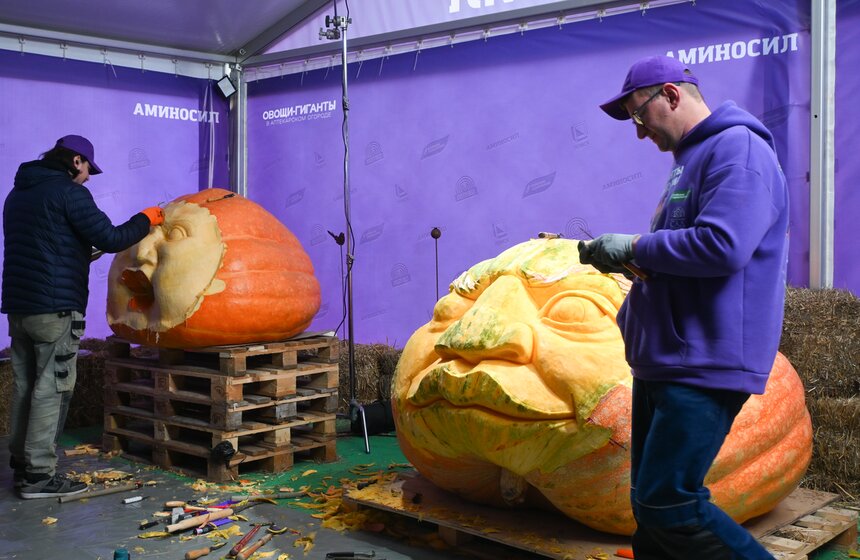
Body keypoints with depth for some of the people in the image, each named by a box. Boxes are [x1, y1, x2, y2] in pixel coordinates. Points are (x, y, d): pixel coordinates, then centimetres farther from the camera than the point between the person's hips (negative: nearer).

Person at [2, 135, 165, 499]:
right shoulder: (68, 192, -8)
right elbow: (111, 238, -12)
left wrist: (83, 252, 24)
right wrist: (145, 220, 3)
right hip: (55, 308, -8)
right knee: (51, 389, -4)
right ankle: (39, 476, -2)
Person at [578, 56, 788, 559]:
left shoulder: (738, 148, -11)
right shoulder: (692, 159, 20)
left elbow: (721, 245, -25)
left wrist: (634, 248, -13)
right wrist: (630, 262, 7)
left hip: (704, 367, -10)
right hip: (663, 362, 10)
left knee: (666, 502, -12)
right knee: (651, 503, 13)